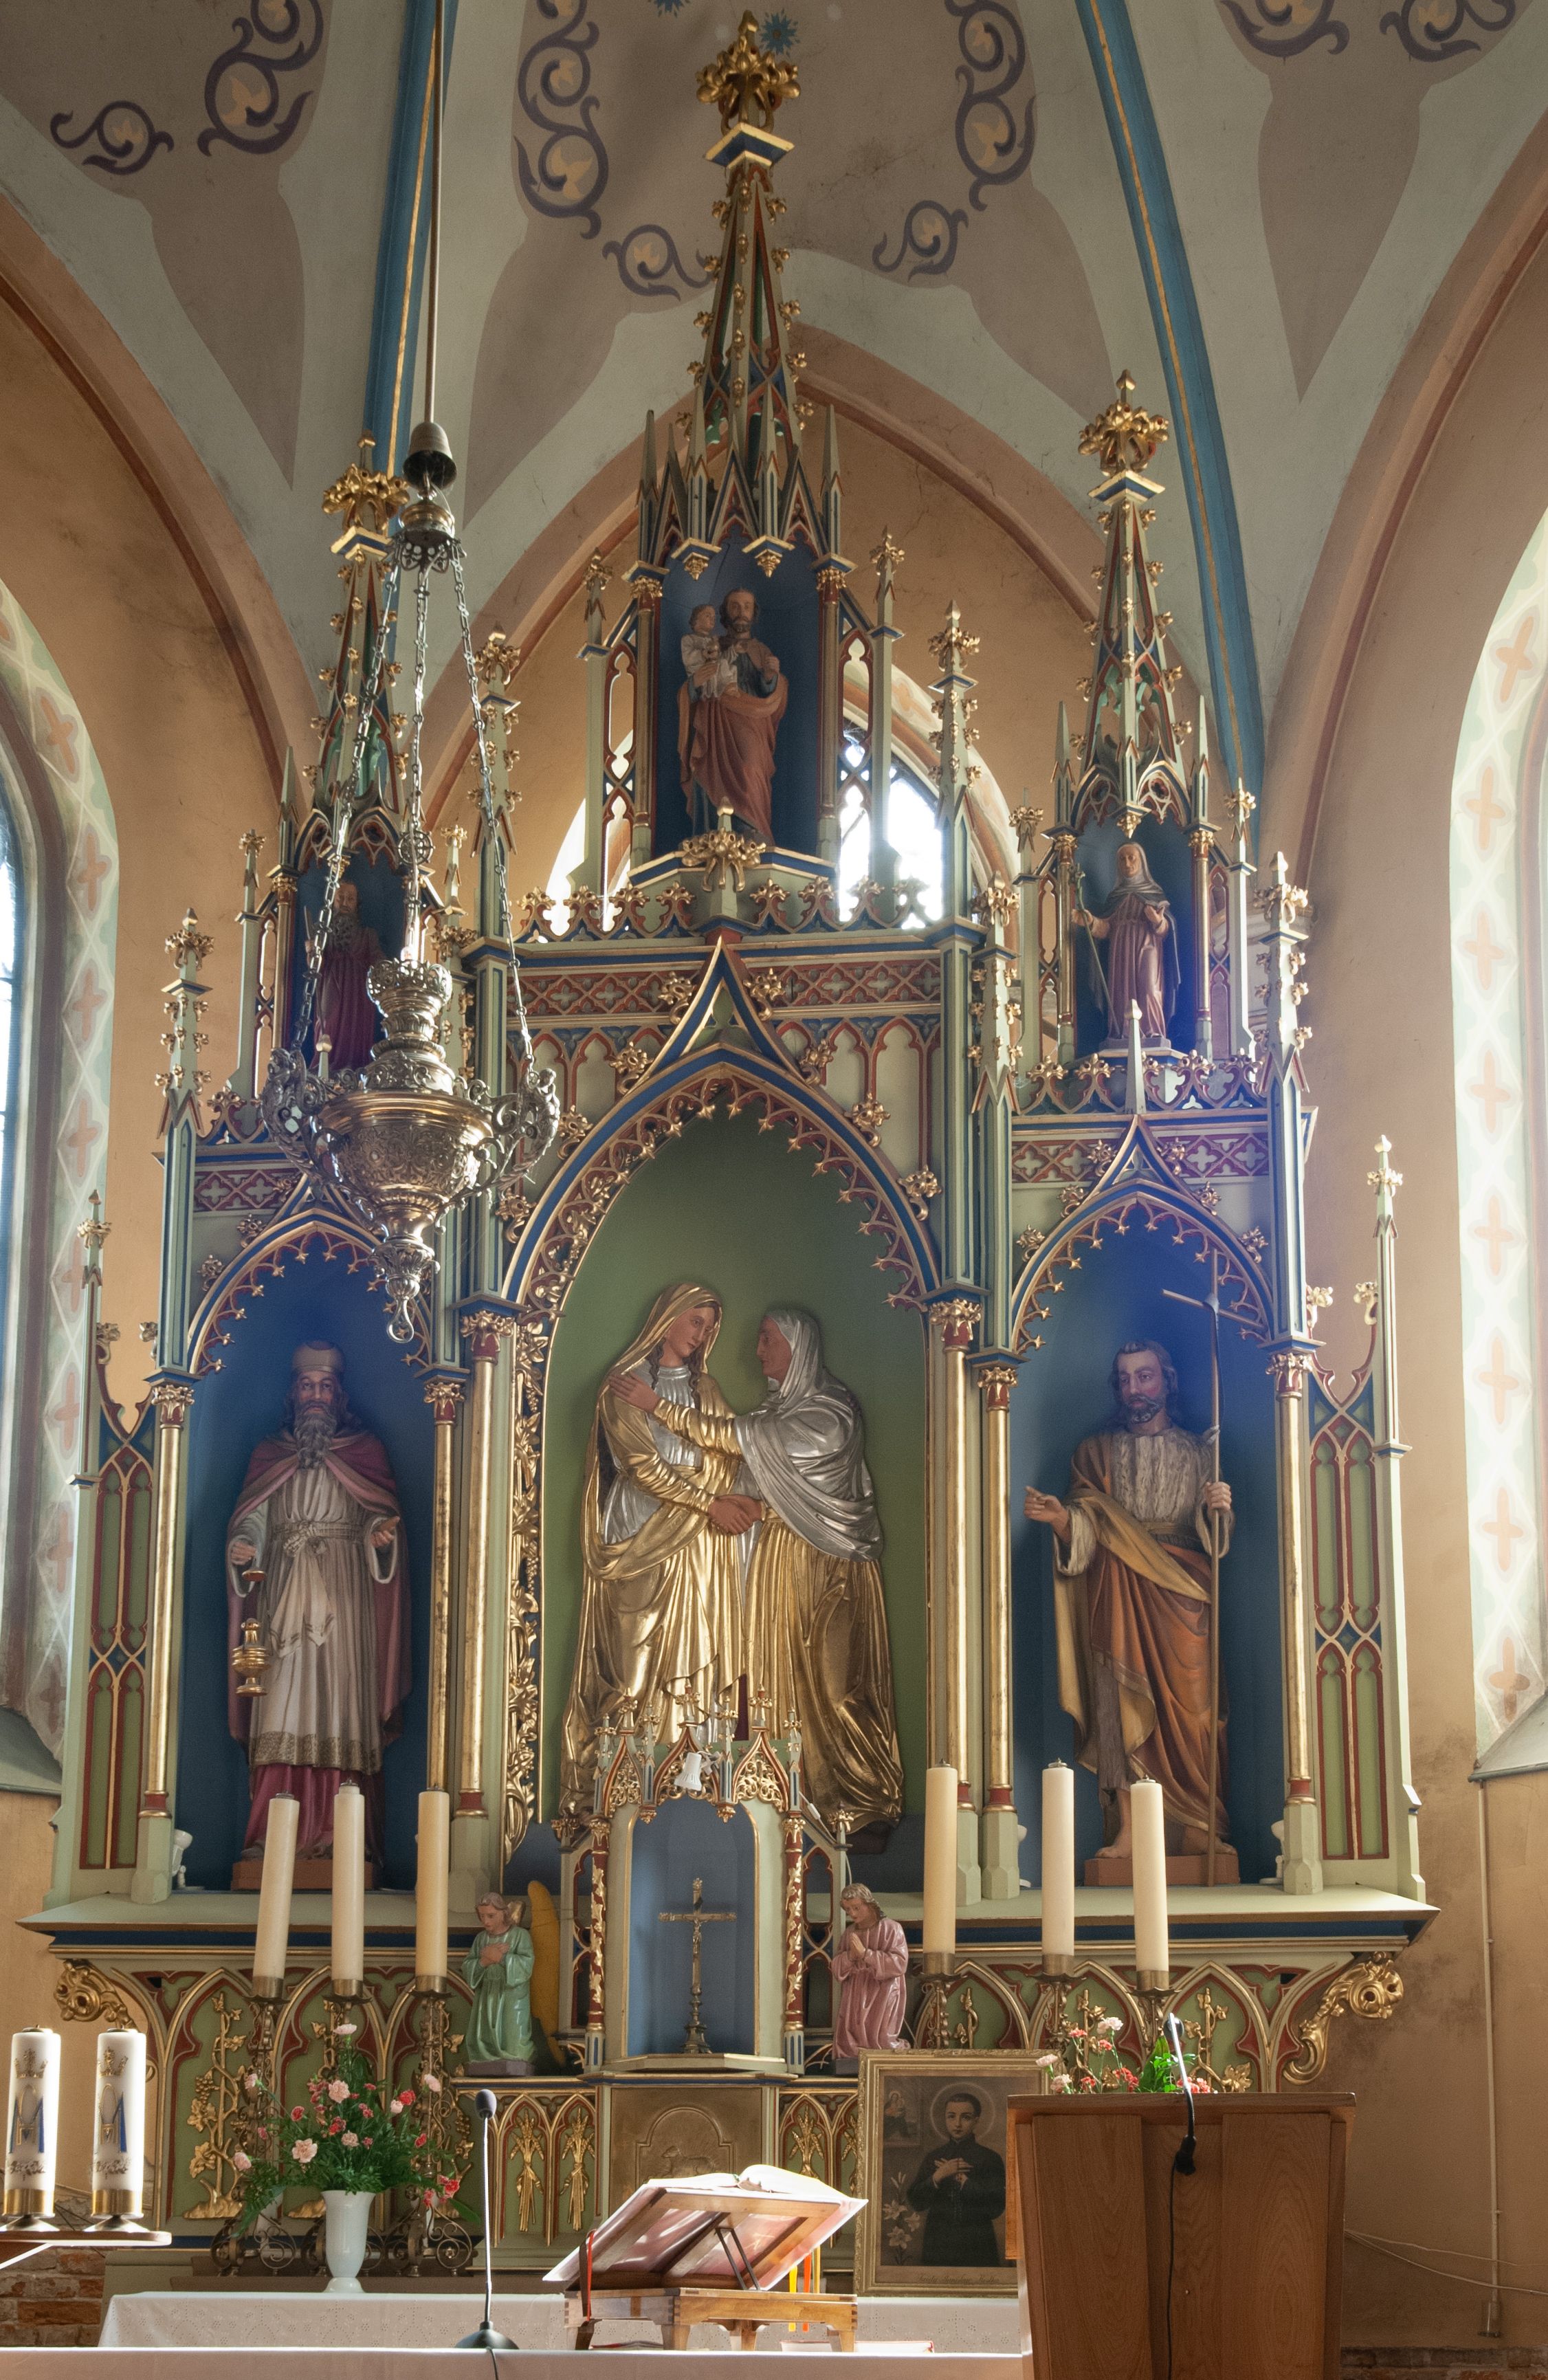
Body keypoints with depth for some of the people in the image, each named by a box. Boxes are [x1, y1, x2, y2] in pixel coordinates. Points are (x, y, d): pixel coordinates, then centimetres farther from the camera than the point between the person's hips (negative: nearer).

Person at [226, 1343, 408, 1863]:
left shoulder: (365, 1454, 12)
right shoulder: (269, 1455, 17)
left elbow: (379, 1517, 4)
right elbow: (252, 1521, 10)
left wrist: (380, 1535, -18)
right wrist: (242, 1548, -12)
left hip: (343, 1598, -1)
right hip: (284, 1596, 1)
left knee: (339, 1703, -9)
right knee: (282, 1710, -8)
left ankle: (336, 1835, -12)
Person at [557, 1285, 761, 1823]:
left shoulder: (705, 1391, 18)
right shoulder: (623, 1387, 1)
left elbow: (731, 1456, 9)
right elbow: (641, 1463, -8)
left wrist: (737, 1500, -13)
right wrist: (709, 1503, -12)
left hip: (698, 1544, 5)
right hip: (640, 1537, -5)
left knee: (692, 1656, -1)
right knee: (634, 1660, -7)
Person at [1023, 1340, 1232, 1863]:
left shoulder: (1197, 1452, 14)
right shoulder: (1096, 1452, 15)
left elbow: (1213, 1539, 6)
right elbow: (1085, 1533, 4)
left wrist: (1217, 1511, -16)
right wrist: (1060, 1518, -17)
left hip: (1181, 1594, 0)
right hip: (1117, 1598, 0)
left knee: (1189, 1708, -9)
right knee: (1121, 1703, -11)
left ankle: (1198, 1831, -8)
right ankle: (1126, 1831, -13)